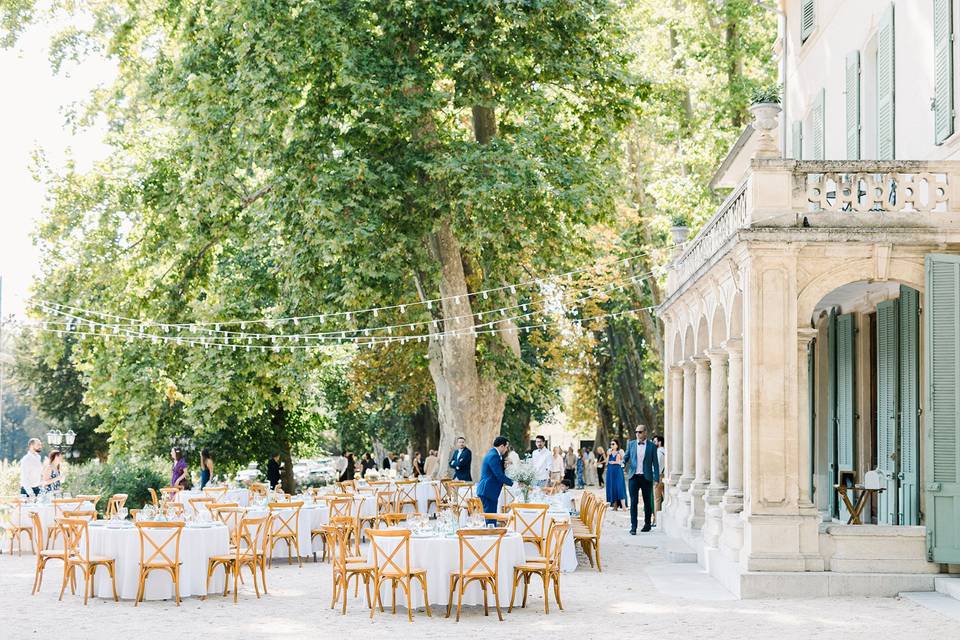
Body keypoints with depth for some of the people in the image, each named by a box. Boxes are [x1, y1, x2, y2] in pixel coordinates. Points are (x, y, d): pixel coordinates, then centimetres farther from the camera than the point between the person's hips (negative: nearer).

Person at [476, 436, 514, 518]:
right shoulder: (494, 456, -16)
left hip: (487, 490, 11)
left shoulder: (492, 454, 16)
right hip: (489, 491, -11)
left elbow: (499, 473, 21)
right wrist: (511, 483, -12)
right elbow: (499, 476, -20)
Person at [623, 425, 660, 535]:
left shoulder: (652, 446, 1)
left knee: (647, 501, 8)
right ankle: (633, 526, -7)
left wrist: (656, 479, -3)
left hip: (646, 477, -1)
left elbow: (655, 463, 2)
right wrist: (623, 462, -9)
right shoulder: (631, 444, 8)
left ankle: (647, 524, 21)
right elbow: (626, 456, 15)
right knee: (633, 502, -6)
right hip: (634, 477, 1)